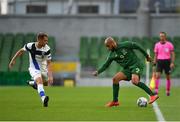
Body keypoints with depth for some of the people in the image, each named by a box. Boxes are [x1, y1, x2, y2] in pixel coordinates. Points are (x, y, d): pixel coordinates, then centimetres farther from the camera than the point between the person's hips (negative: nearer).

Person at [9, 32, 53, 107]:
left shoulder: (47, 49, -21)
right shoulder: (30, 46, -22)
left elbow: (48, 63, -20)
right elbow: (21, 51, -1)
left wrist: (50, 76, -29)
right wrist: (13, 60, 7)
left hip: (43, 68, 3)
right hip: (34, 68, -3)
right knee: (39, 81, -28)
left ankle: (34, 83, 50)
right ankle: (43, 99, -46)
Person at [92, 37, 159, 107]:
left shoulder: (125, 45, -11)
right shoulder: (112, 55, 5)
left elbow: (136, 46, -1)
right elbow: (106, 65, 10)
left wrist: (146, 55, 6)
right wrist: (98, 71, -7)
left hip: (136, 65, -6)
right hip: (127, 69, 6)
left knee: (134, 81, -31)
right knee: (115, 78, -10)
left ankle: (153, 95, -28)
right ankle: (115, 101, 2)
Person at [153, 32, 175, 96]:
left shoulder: (169, 44, -1)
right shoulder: (157, 45, 6)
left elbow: (172, 54, -1)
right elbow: (155, 55, 13)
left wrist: (172, 63, -11)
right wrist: (154, 64, 9)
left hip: (167, 61, -1)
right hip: (159, 61, 1)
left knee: (168, 77, 6)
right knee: (157, 76, -14)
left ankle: (168, 91, 17)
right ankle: (156, 90, -14)